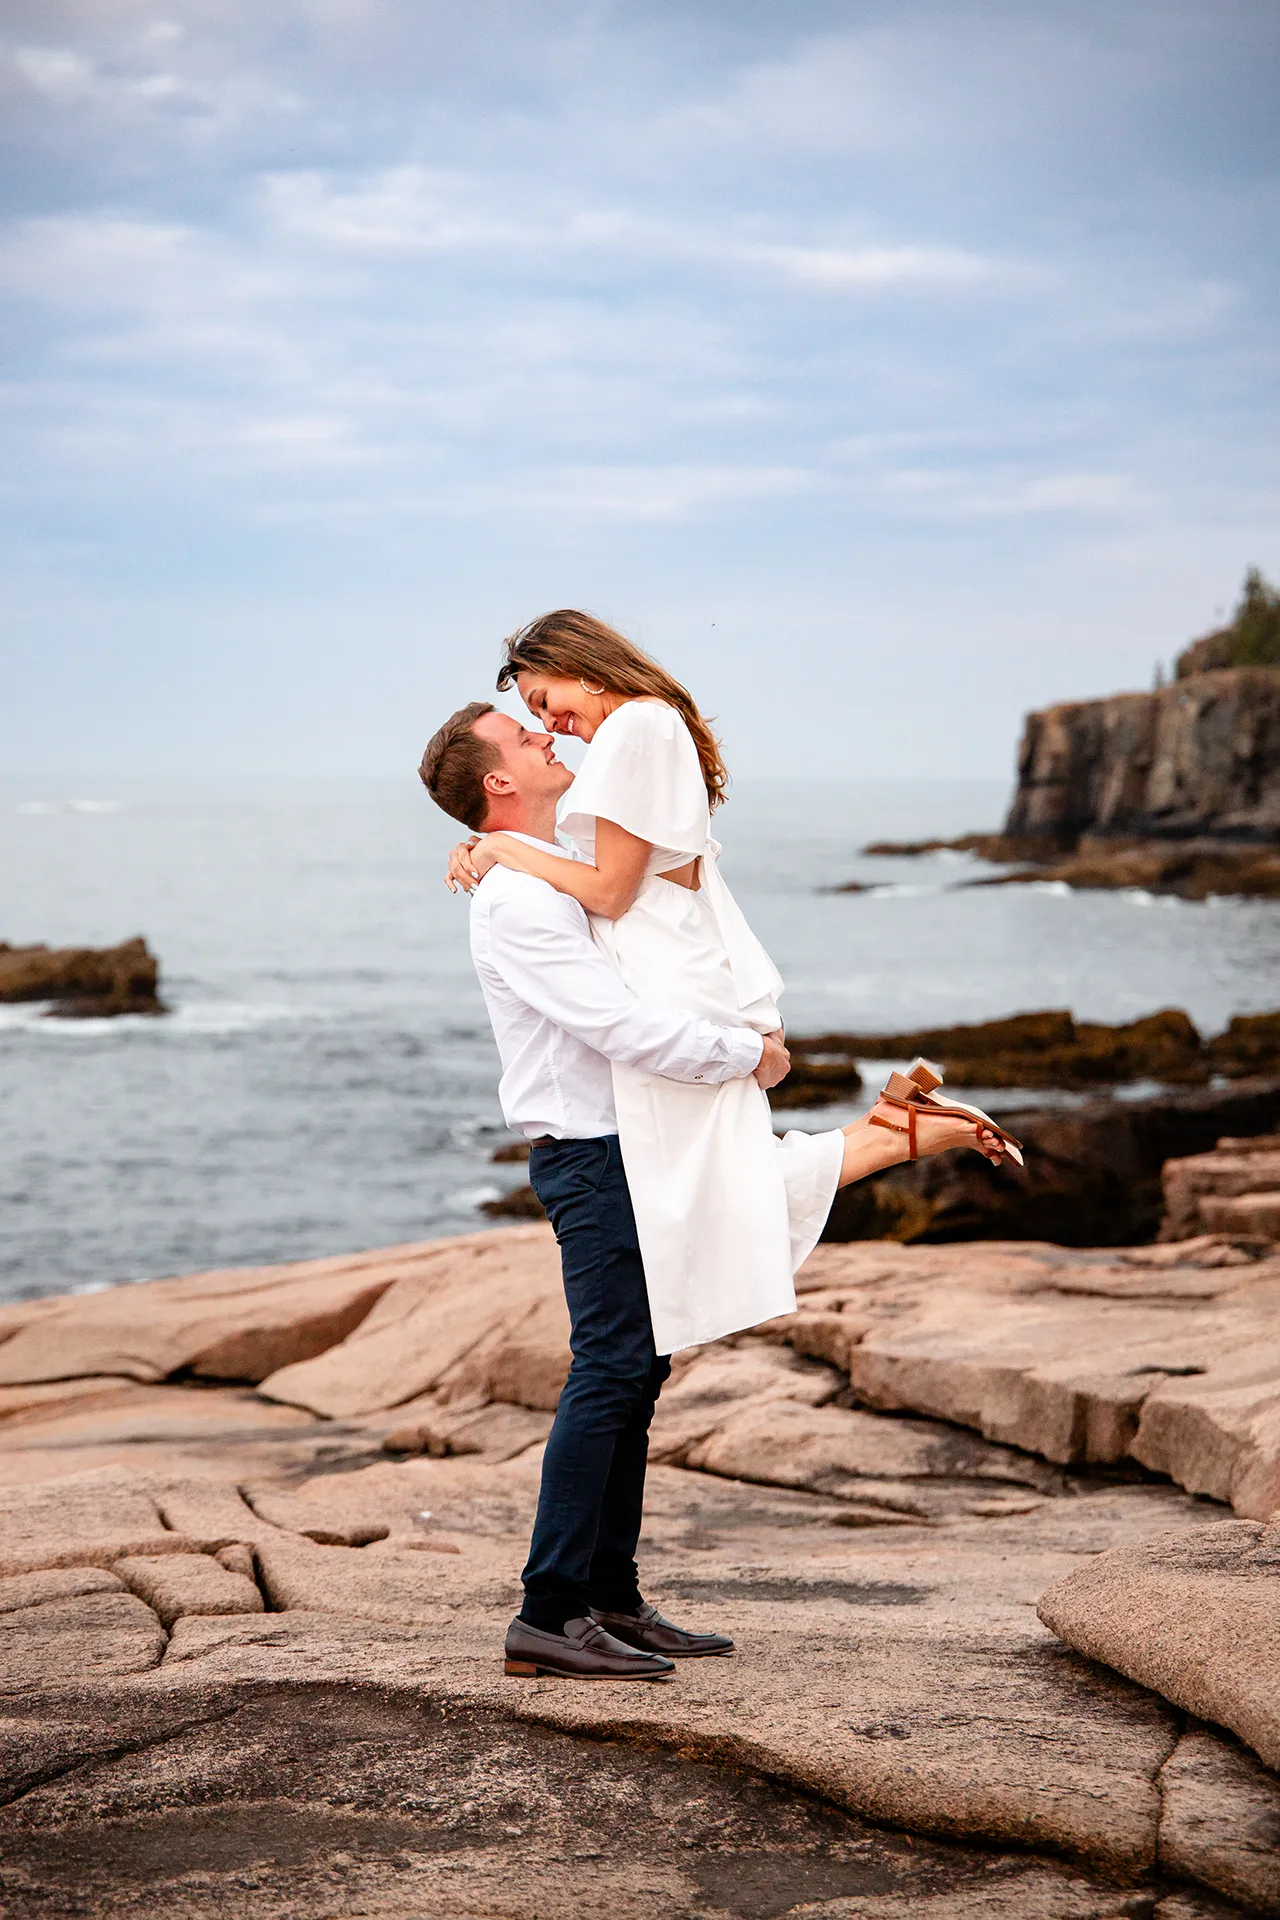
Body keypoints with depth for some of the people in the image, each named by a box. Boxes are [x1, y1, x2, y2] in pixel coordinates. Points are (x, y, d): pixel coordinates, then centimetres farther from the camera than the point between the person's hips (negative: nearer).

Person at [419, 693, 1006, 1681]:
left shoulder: (560, 874, 17)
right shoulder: (515, 900, -17)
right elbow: (623, 1027, -23)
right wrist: (748, 1053, -13)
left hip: (629, 1149, 10)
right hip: (590, 1155, -10)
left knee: (636, 1372, 10)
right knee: (610, 1371, -12)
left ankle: (611, 1599, 15)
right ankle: (549, 1614, -10)